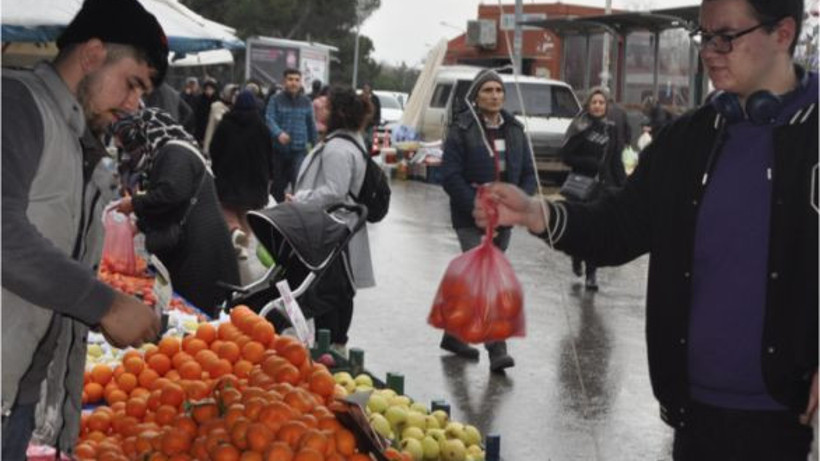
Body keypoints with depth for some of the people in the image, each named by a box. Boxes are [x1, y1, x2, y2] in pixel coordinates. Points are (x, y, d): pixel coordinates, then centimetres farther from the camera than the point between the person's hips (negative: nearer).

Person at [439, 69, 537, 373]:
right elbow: (450, 177, -11)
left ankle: (453, 335, 30)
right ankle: (497, 350, -15)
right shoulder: (462, 130, -6)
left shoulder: (514, 130, 10)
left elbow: (528, 174, 12)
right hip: (470, 220, -5)